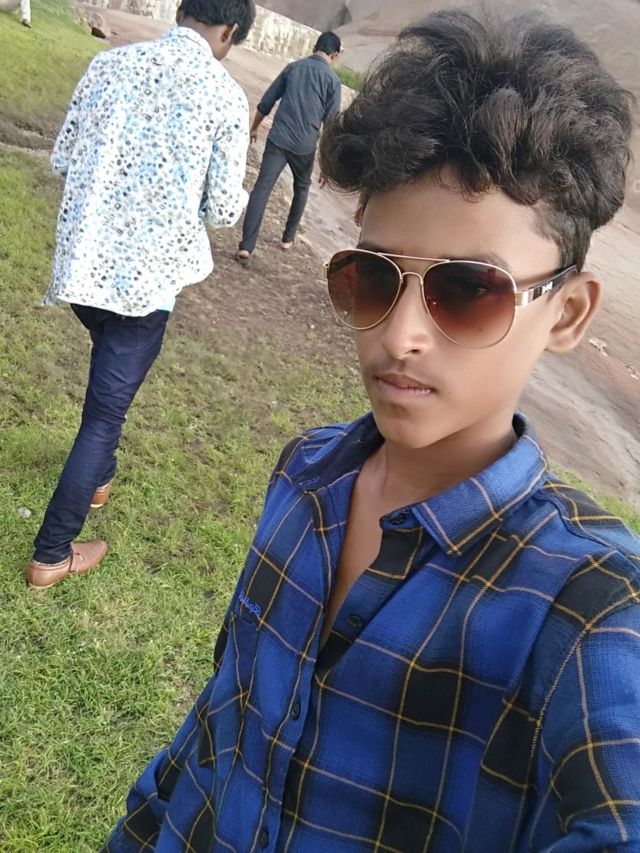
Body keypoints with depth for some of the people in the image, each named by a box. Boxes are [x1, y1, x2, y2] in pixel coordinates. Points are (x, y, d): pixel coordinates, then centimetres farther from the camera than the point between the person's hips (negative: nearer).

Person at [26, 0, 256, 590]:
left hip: (84, 262, 5)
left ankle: (98, 475, 49)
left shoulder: (112, 62, 2)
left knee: (109, 381, 31)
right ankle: (52, 554, 17)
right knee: (107, 411, 7)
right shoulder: (226, 97, -9)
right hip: (146, 277, -4)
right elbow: (222, 209, -6)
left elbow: (63, 157, 8)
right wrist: (238, 198, 16)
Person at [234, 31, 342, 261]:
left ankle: (246, 246, -17)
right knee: (301, 188, 24)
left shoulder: (293, 67, 11)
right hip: (305, 145, -1)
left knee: (262, 187, -6)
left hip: (278, 138, 2)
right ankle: (288, 238, 31)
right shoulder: (332, 79, 1)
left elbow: (266, 102, 14)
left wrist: (254, 128, 28)